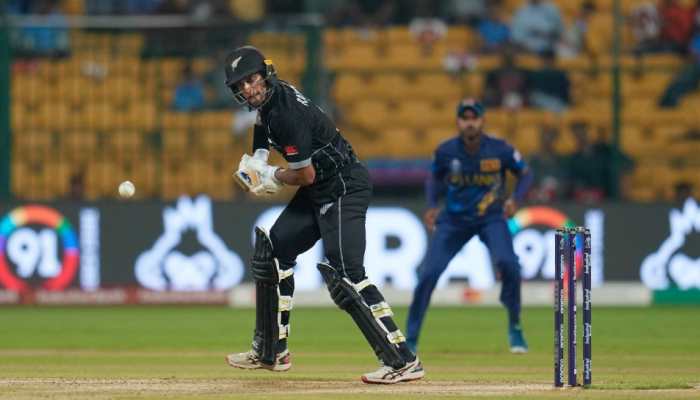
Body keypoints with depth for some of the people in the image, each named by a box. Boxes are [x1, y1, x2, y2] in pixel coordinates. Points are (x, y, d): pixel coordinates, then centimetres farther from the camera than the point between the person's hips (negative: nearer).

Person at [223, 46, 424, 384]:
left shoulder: (287, 112, -24)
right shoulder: (266, 102, 6)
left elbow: (305, 175, -21)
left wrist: (269, 175, -2)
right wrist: (258, 168, 4)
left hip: (344, 188, -11)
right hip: (318, 191, 11)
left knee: (345, 274, -21)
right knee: (274, 250, 15)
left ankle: (402, 360, -25)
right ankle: (270, 352, 25)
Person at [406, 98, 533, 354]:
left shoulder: (500, 150, -15)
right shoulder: (446, 151, -11)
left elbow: (525, 174, 0)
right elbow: (435, 179, 8)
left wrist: (515, 199, -18)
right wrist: (432, 206, -10)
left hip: (490, 218, -1)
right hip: (454, 219, 1)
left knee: (507, 263, -26)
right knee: (428, 275, -9)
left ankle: (514, 327, -3)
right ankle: (410, 340, 5)